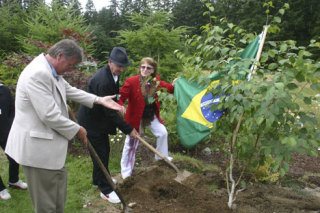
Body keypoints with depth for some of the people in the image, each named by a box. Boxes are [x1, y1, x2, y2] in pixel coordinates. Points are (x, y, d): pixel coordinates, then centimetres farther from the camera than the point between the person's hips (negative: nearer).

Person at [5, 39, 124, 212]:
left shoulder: (51, 71, 6)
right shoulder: (38, 74, -27)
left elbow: (70, 91, 17)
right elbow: (50, 115, -28)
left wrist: (100, 100, 9)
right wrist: (77, 130, -13)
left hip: (49, 144, 11)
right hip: (37, 147, -11)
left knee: (58, 190, 25)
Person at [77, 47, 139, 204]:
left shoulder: (113, 74, -2)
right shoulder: (102, 80, -31)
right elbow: (109, 111, -29)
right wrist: (128, 129, -25)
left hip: (100, 118, 9)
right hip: (91, 121, -9)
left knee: (104, 150, 18)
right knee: (100, 153, -1)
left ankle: (98, 179, 38)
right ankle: (105, 190, 13)